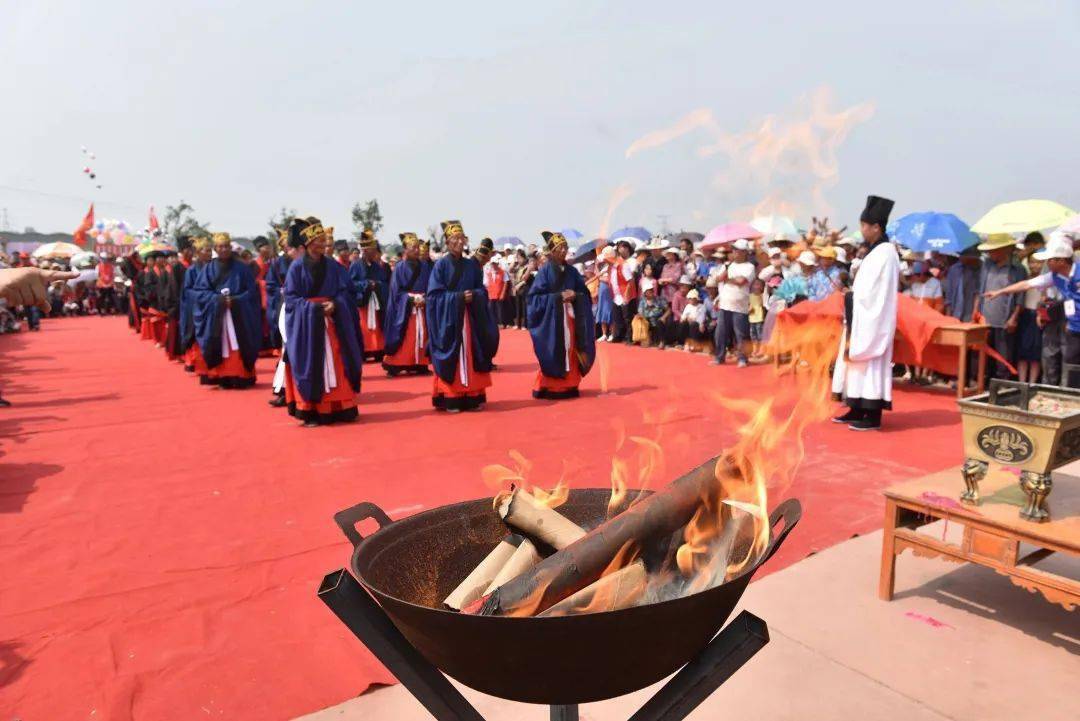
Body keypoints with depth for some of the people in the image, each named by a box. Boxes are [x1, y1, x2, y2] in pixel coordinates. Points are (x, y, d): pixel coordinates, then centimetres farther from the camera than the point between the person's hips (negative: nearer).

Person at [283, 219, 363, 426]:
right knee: (311, 368, -3)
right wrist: (312, 307, -17)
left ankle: (337, 408, 11)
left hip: (333, 322, 3)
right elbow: (291, 298, -4)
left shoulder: (334, 266, 6)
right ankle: (310, 412, 2)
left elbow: (347, 292, 5)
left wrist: (334, 304, -14)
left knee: (334, 367, 4)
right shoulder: (296, 267, -3)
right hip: (307, 323, -3)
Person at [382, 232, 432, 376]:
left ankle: (420, 365, 10)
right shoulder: (400, 268, -4)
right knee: (404, 340, -5)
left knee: (420, 337, 3)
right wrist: (411, 299, -16)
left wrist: (425, 299, -11)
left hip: (422, 307, 4)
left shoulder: (425, 267, 7)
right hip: (404, 310, -4)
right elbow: (396, 292, -5)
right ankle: (395, 366, 0)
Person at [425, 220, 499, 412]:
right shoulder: (441, 265, -3)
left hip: (470, 319, 4)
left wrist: (473, 295, -12)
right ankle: (450, 399, 3)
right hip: (448, 318, -4)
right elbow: (435, 294, -8)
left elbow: (482, 290, 10)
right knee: (451, 360, -3)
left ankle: (472, 397, 11)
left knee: (470, 358, 5)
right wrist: (458, 297, -17)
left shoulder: (472, 265, 10)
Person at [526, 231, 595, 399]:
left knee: (570, 351, 6)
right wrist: (558, 296, -16)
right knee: (554, 353, -5)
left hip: (570, 318, 5)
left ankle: (568, 386, 16)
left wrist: (575, 295, -12)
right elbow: (535, 296, -9)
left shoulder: (572, 271, 9)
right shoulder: (545, 271, -5)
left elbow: (585, 293, 11)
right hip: (552, 319, -5)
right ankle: (550, 387, 6)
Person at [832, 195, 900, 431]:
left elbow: (877, 293, -19)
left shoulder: (885, 253, -15)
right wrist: (851, 292, 6)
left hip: (873, 320, -10)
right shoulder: (876, 252, 15)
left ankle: (873, 416, 0)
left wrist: (852, 295, -11)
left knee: (871, 365, -6)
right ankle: (857, 409, 18)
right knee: (859, 363, 12)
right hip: (862, 318, 10)